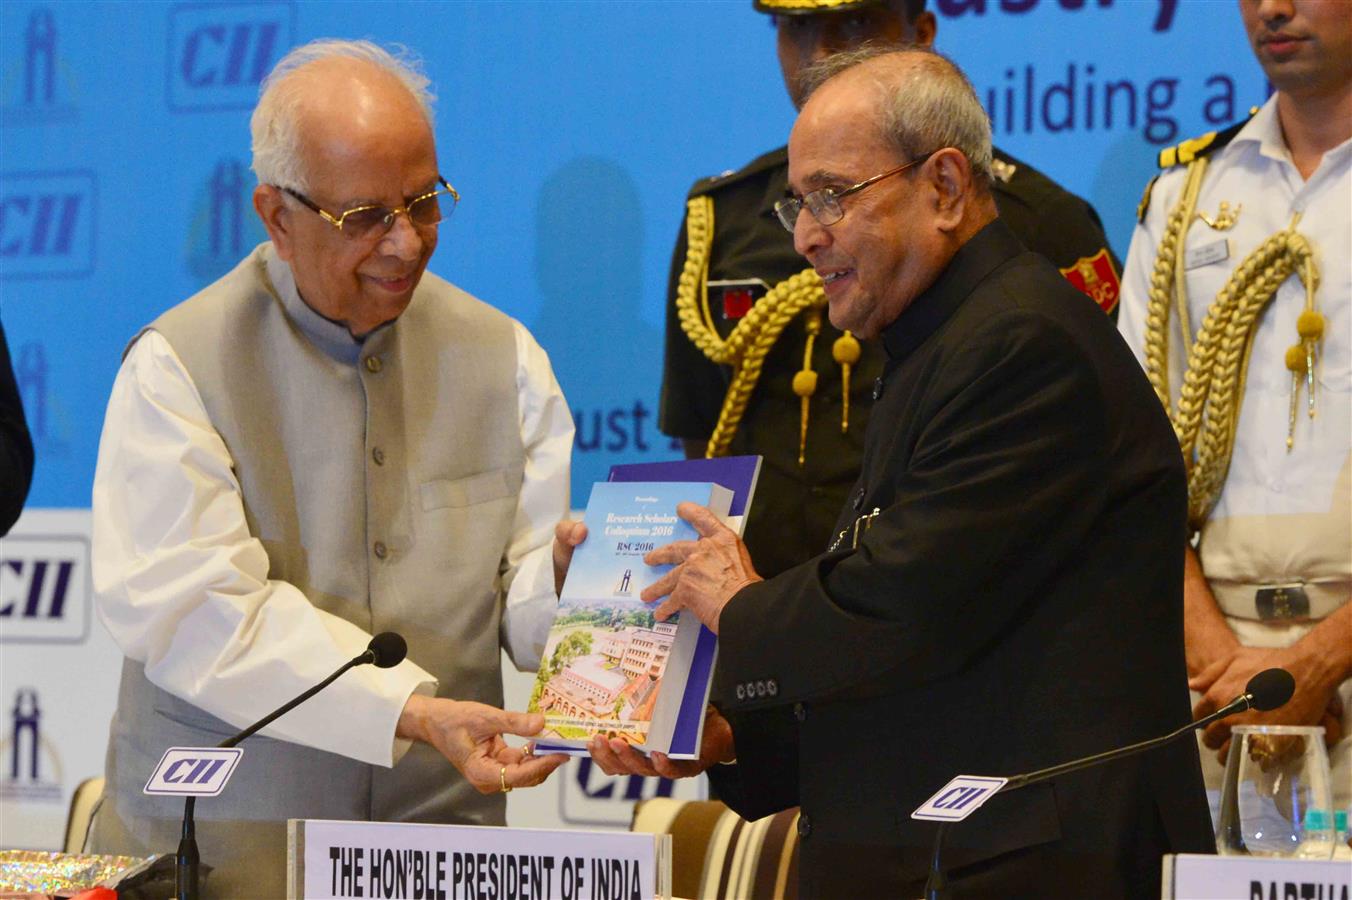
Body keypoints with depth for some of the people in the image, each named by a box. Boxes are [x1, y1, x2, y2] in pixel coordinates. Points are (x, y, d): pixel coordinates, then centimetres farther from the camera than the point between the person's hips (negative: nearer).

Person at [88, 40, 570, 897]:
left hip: (439, 828, 3)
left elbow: (541, 585, 5)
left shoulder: (502, 357, 12)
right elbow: (198, 611, -14)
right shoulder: (176, 367, -3)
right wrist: (411, 712, -24)